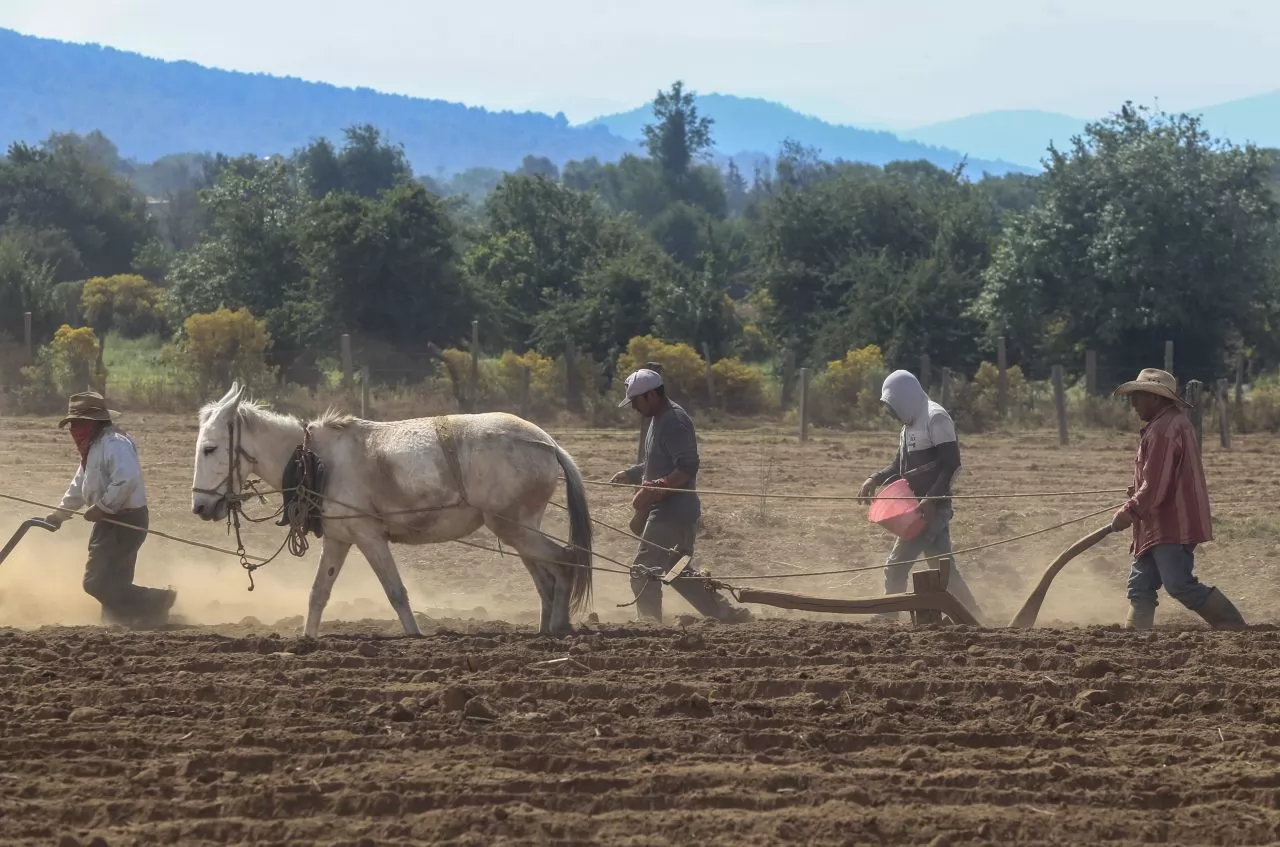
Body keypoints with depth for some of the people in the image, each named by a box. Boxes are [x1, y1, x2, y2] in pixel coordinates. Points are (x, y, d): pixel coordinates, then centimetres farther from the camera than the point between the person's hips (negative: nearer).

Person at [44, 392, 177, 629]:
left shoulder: (114, 445, -19)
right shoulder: (93, 448, 17)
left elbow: (126, 480, -32)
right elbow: (79, 486, 29)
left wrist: (101, 508, -25)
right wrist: (60, 513, 28)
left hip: (125, 521, -11)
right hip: (110, 522, 11)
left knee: (97, 582, -13)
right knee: (112, 582, 14)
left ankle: (156, 603, -9)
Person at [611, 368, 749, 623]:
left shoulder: (674, 422, -17)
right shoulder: (659, 420, 15)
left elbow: (688, 468, -25)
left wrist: (655, 490, -30)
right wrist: (629, 475, 13)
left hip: (672, 514, -11)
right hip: (667, 512, 11)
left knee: (644, 573, -7)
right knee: (679, 574, 17)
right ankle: (730, 615, 20)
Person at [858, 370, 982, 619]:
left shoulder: (936, 418, -12)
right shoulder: (910, 425, 17)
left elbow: (951, 465, -18)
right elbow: (899, 465, 22)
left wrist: (932, 498, -26)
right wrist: (876, 479, 3)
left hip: (933, 507, -9)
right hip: (917, 508, 9)